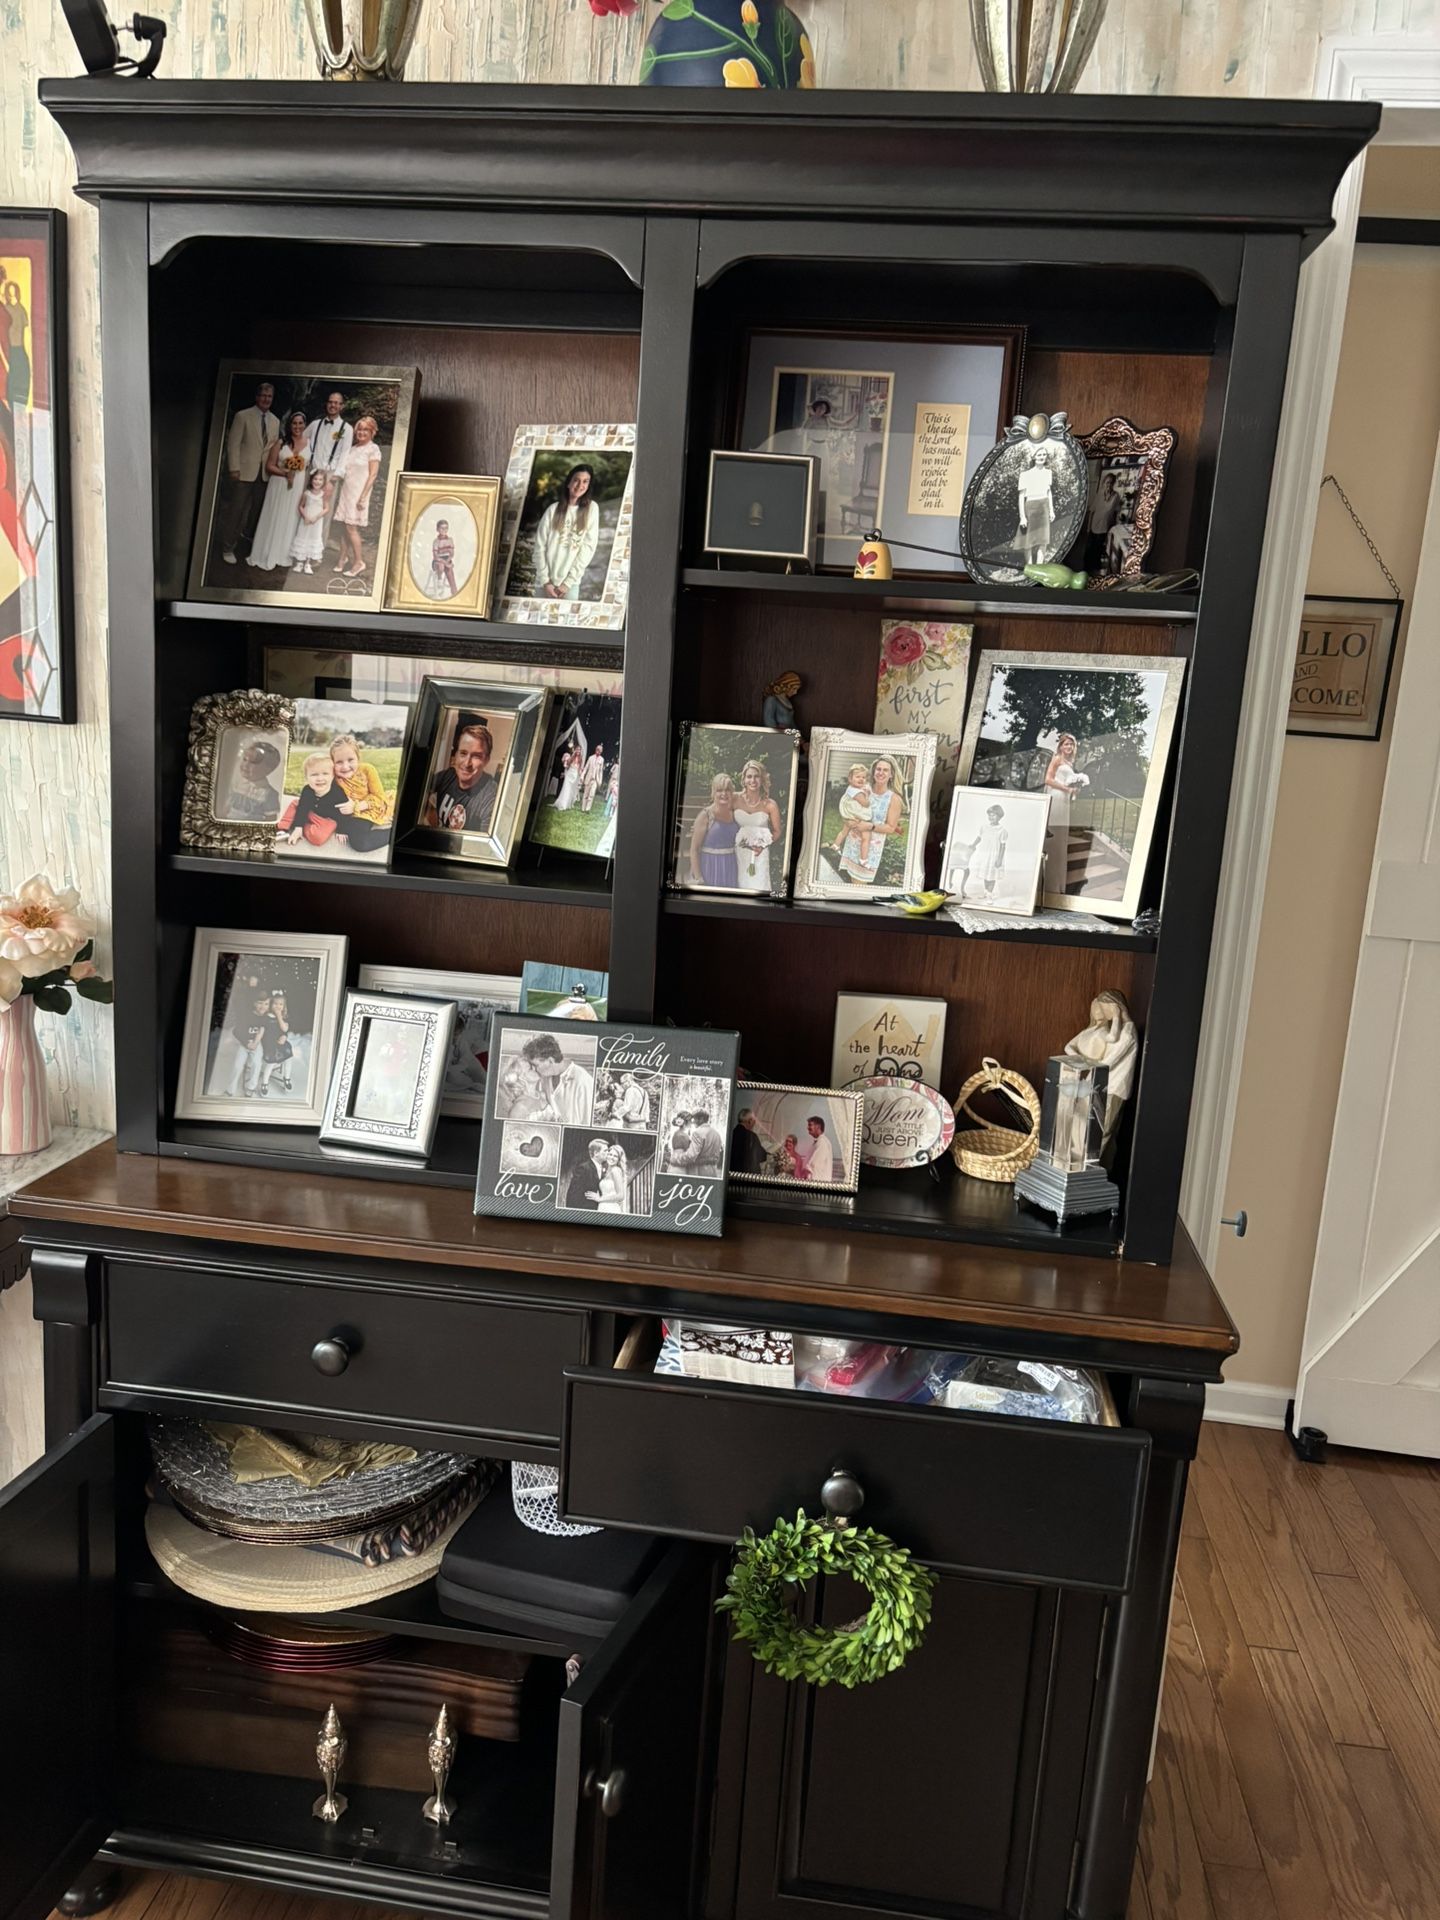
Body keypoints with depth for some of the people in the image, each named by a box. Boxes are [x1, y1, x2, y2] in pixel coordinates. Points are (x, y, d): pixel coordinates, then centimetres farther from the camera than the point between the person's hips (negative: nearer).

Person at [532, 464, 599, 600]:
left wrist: (568, 582, -8)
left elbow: (588, 547, -3)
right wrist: (545, 581, -8)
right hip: (548, 581, 1)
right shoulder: (553, 509, 1)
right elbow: (540, 546, 0)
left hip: (571, 582, -1)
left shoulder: (591, 509, 1)